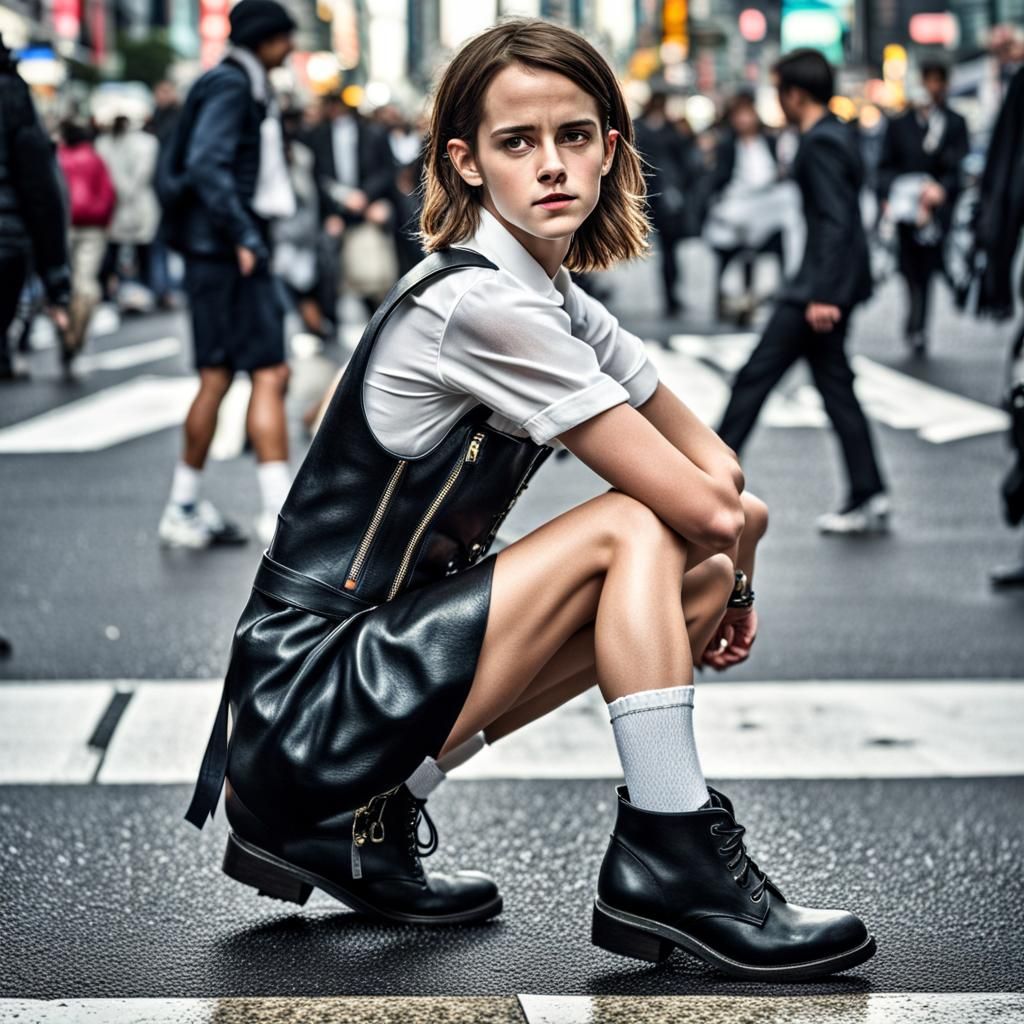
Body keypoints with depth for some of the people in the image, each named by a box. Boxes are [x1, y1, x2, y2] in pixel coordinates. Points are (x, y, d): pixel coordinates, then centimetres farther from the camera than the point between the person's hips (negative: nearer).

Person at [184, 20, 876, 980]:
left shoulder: (560, 307, 9)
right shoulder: (479, 305, -19)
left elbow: (715, 467, 13)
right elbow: (710, 512, -18)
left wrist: (719, 578, -5)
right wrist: (736, 575, 3)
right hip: (307, 707, -9)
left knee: (698, 575, 8)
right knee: (637, 530, -16)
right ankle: (670, 862, -8)